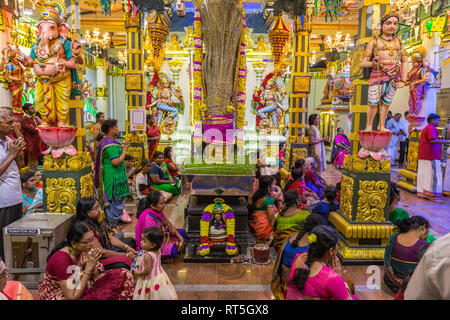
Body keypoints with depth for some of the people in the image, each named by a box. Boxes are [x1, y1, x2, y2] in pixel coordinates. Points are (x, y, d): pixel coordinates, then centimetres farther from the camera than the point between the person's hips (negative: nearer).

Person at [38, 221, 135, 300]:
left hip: (77, 289, 7)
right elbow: (72, 297, -27)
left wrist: (93, 265, -19)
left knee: (123, 275, -5)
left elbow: (94, 277, 1)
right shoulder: (61, 260, -28)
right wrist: (88, 268, -28)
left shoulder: (83, 250, -10)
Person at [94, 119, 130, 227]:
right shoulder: (111, 144, -22)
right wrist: (124, 151, -16)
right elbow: (116, 162, -26)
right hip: (114, 178, -11)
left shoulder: (104, 141, 12)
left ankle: (109, 224, 30)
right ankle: (112, 225, 10)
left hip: (107, 177, 11)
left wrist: (122, 148, 14)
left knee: (110, 202, 19)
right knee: (117, 203, 1)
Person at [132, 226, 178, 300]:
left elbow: (147, 272, -27)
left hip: (150, 282, -7)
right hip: (159, 277, 7)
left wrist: (137, 273, -12)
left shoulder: (147, 256, -31)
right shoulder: (158, 250, -7)